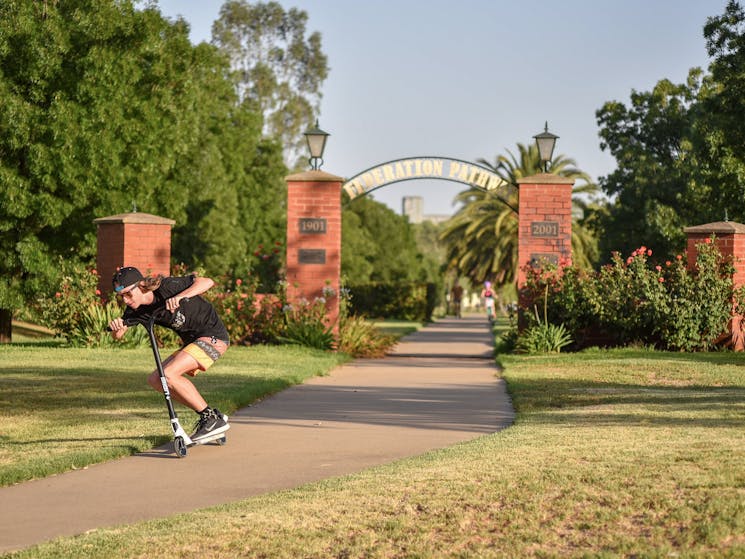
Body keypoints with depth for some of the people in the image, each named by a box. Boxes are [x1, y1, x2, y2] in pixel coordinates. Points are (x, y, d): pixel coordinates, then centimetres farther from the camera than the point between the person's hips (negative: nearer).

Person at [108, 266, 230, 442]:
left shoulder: (165, 287, -21)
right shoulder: (136, 310, -1)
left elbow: (207, 282, -26)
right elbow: (118, 336, -4)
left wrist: (179, 297, -40)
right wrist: (116, 327, -28)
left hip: (213, 337, -9)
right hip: (192, 342, 9)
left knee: (168, 374, -22)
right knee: (155, 380, 2)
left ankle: (212, 418, -13)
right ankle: (209, 416, 6)